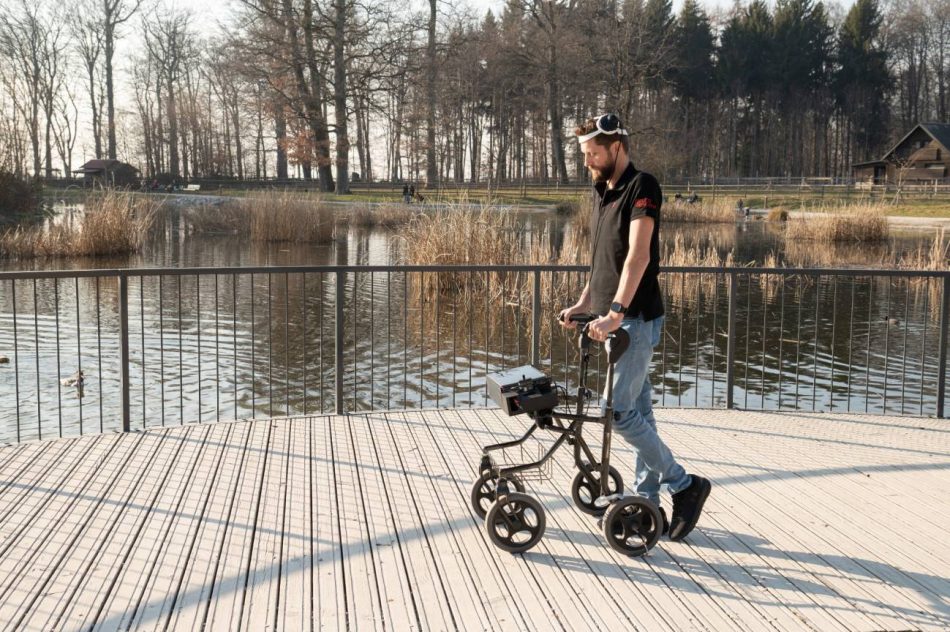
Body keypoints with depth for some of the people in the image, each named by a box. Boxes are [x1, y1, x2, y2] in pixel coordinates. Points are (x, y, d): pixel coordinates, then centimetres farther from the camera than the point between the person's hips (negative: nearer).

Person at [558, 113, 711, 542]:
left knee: (620, 412, -11)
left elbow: (638, 254, -25)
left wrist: (616, 311, -32)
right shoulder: (602, 193, 15)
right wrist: (582, 304, 20)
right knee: (639, 409, 12)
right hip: (612, 318, 9)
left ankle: (684, 485, 2)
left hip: (635, 318, -9)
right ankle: (646, 501, 19)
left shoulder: (641, 187, -13)